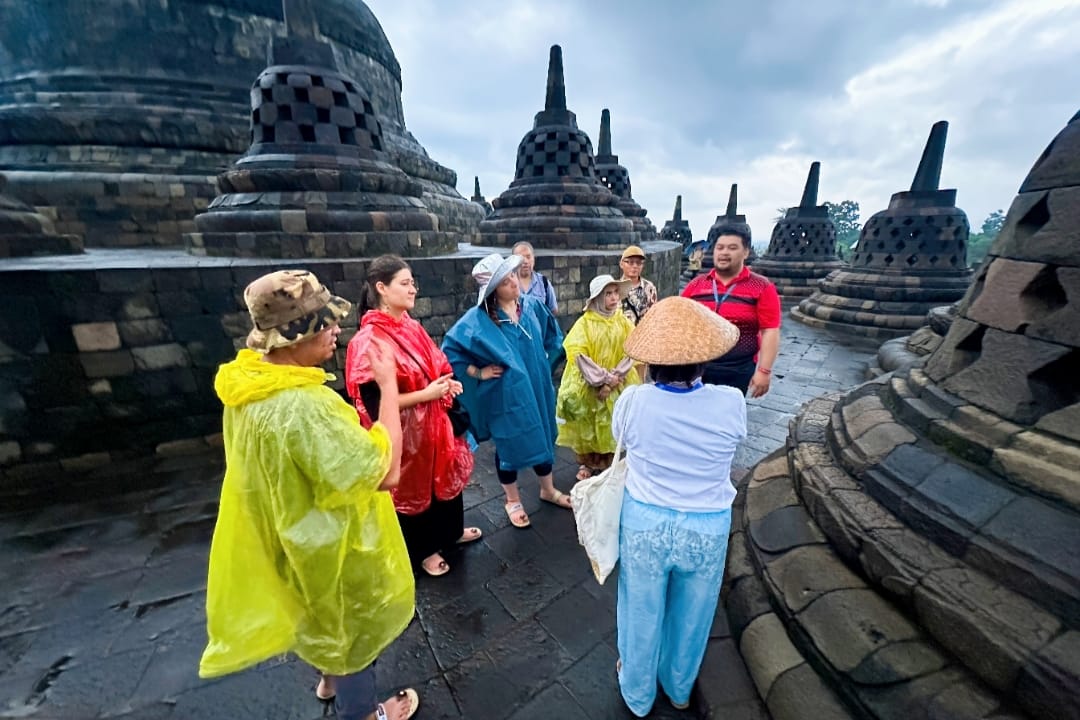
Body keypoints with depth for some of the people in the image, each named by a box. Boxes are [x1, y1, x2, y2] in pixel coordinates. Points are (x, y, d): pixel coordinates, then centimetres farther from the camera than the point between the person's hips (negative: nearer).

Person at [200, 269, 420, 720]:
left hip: (298, 531, 9)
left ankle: (330, 678, 63)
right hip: (335, 545, -8)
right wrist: (388, 385, -31)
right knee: (354, 628, 21)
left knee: (328, 618, 35)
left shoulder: (250, 383, -8)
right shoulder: (303, 406, -39)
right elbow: (384, 473, -34)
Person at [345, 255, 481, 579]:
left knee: (444, 474, 22)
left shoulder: (413, 328, 3)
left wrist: (447, 385, -5)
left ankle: (451, 531, 48)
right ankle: (422, 550, 39)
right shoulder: (368, 340, -22)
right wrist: (425, 394, -24)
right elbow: (373, 404, -24)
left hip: (433, 424, 8)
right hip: (404, 434, -7)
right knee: (412, 487, 14)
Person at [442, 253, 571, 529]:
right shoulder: (478, 318, -17)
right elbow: (450, 348, -15)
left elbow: (553, 333, 13)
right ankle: (513, 501, 36)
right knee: (509, 445, 12)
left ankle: (548, 490, 44)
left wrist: (546, 361, 8)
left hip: (538, 388, 5)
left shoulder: (532, 305, -3)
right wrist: (477, 373, -15)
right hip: (506, 395, -4)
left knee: (543, 437, 19)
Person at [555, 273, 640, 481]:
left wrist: (613, 380, -15)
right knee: (586, 426, 7)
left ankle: (608, 464, 29)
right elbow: (579, 355, -14)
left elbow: (630, 354, -3)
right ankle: (586, 464, 27)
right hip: (588, 386, -2)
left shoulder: (623, 322, 1)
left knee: (611, 427, 10)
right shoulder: (584, 323, -8)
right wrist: (603, 378, -19)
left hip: (616, 387, 2)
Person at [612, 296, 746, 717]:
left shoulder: (633, 401, -22)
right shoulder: (731, 403, -21)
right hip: (707, 528, 1)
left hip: (645, 523, 0)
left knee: (642, 613, 25)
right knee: (690, 615, 28)